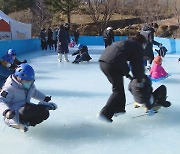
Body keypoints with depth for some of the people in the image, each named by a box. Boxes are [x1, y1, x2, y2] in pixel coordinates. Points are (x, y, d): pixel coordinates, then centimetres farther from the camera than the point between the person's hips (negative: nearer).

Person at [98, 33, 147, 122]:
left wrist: (127, 74, 37)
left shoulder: (126, 42, 32)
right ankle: (105, 113, -6)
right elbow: (138, 65, 7)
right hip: (113, 65, -9)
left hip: (102, 61, 9)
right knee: (118, 91, 0)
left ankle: (119, 108, 31)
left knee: (118, 86, 23)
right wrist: (139, 80, 18)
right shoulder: (138, 47, 9)